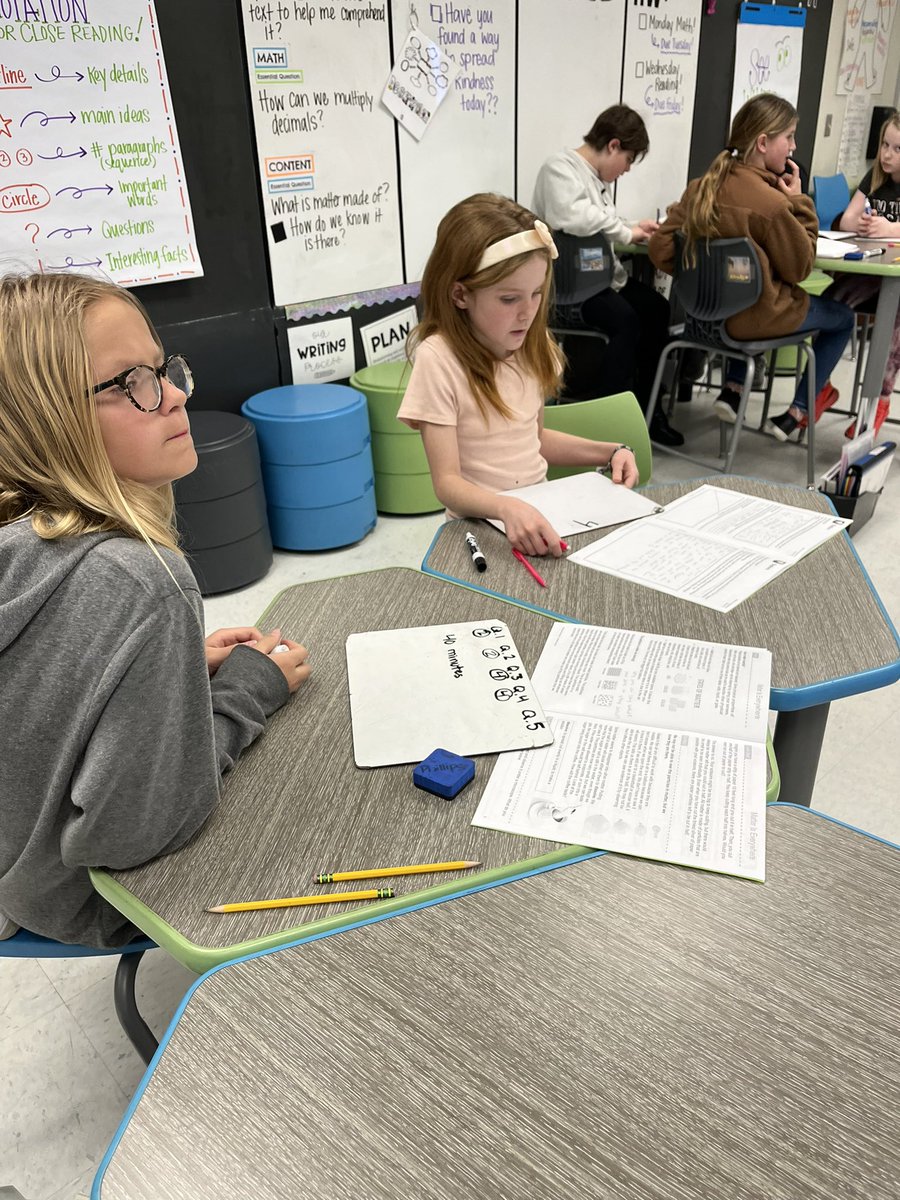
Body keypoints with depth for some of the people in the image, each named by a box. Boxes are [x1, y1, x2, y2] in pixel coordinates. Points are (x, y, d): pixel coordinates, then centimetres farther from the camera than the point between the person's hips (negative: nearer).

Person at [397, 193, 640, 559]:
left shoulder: (531, 344, 4)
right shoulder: (438, 359, -16)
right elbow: (448, 483, -19)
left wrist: (609, 453, 6)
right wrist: (507, 508, -39)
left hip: (539, 514, 6)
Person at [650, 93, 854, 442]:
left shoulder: (702, 187, -7)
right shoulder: (771, 203, -24)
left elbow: (661, 247, -6)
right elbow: (798, 268, -12)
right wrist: (798, 202, -10)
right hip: (756, 317, -6)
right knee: (843, 316, 18)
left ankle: (732, 389, 28)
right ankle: (798, 411, 23)